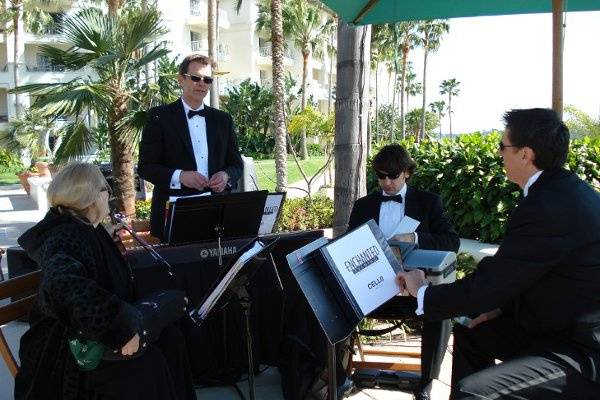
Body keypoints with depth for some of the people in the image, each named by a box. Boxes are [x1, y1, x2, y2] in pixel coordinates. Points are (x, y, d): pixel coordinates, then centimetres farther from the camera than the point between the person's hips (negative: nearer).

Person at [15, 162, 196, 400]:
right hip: (65, 344, -10)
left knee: (169, 338, -1)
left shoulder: (88, 230, 6)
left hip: (88, 332, 10)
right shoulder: (66, 238, -26)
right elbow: (62, 286, -49)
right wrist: (121, 328, -47)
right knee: (148, 365, -26)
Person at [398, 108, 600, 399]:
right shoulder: (566, 189, 5)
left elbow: (487, 285, -22)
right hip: (571, 326, 10)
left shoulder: (546, 209, -27)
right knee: (468, 333, 19)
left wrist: (422, 293, -8)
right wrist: (502, 306, 9)